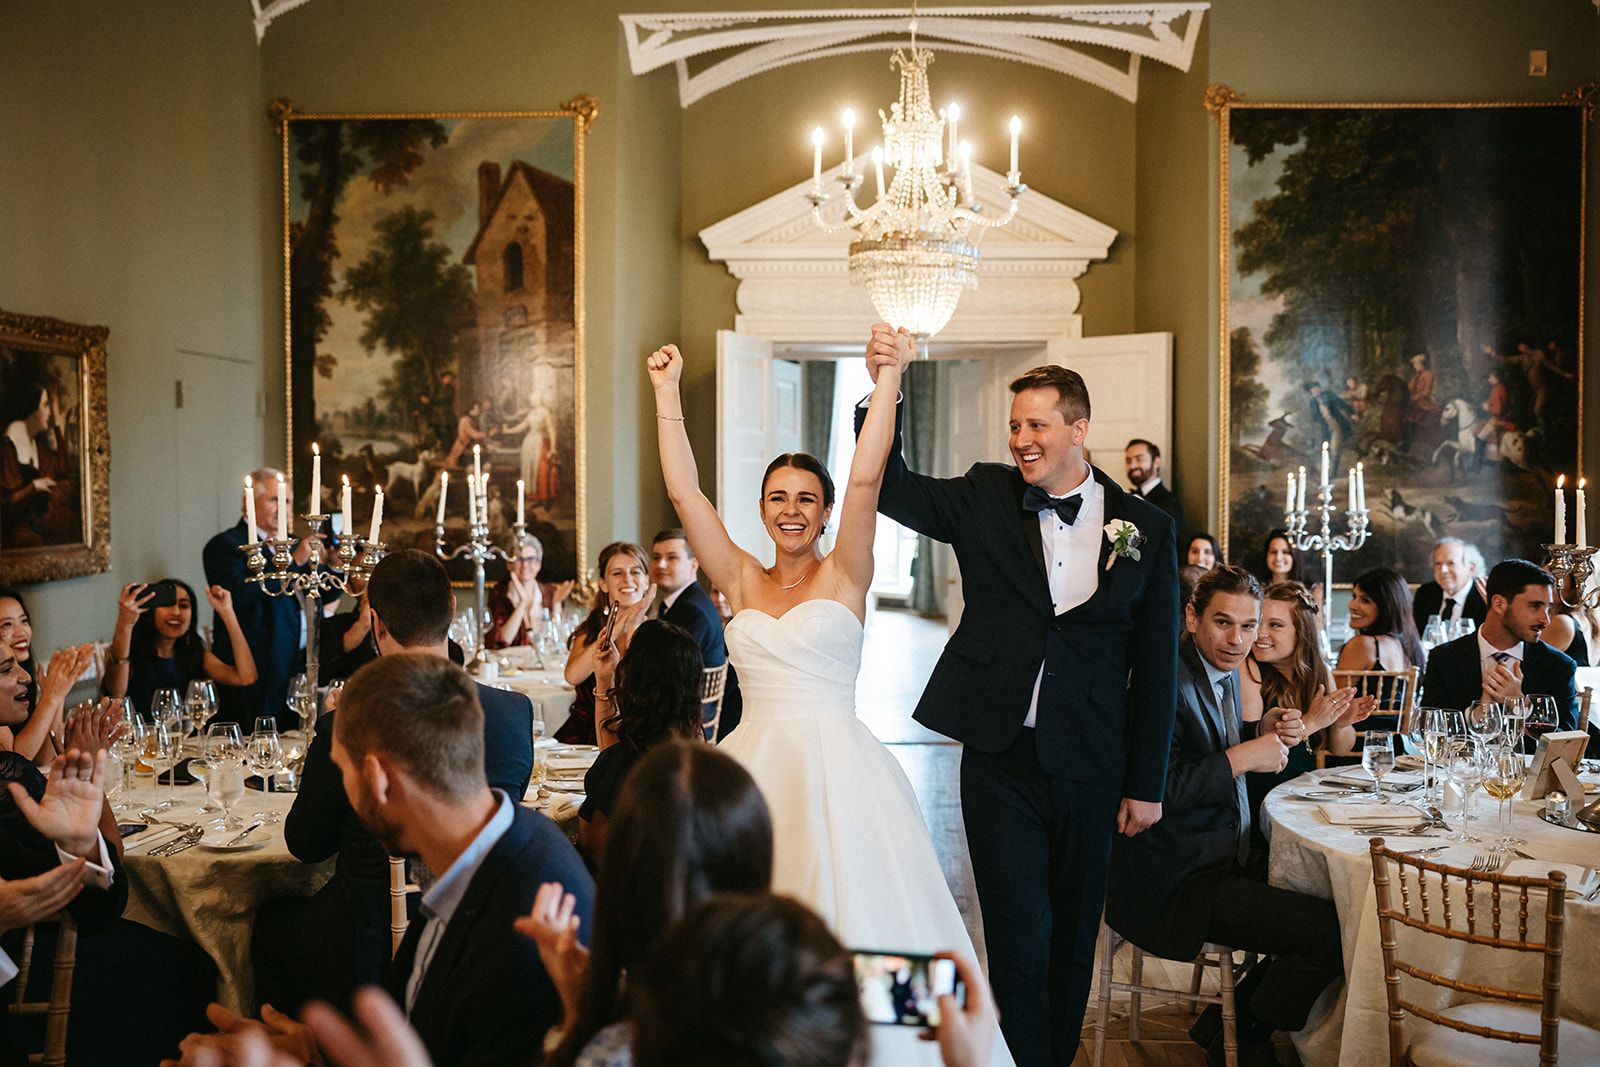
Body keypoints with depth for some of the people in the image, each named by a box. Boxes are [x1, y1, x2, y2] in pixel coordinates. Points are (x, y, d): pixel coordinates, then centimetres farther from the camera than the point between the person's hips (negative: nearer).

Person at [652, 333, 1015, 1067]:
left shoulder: (844, 576, 3)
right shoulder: (740, 581, 11)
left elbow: (864, 479, -8)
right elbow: (684, 491, 6)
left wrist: (889, 379, -12)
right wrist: (667, 392, 6)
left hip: (836, 770, -3)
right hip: (755, 766, 3)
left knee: (848, 915, -4)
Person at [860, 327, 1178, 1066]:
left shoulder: (1145, 529, -1)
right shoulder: (986, 498, 2)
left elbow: (1155, 665, 2)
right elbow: (894, 491, -8)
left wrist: (1146, 783, 2)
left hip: (1088, 766, 1)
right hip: (1000, 757, -1)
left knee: (1073, 936, 14)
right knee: (1019, 935, 1)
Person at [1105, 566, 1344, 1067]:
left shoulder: (1224, 674, 10)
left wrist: (1262, 730, 4)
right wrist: (1243, 756, -21)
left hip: (1222, 857, 10)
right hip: (1174, 883, -10)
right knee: (1332, 931, -16)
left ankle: (1228, 1019, 18)